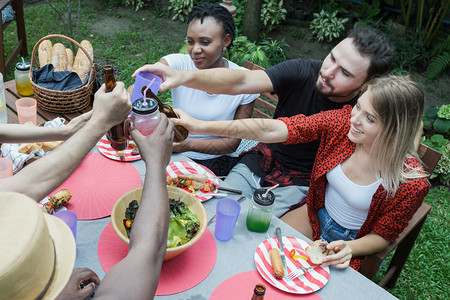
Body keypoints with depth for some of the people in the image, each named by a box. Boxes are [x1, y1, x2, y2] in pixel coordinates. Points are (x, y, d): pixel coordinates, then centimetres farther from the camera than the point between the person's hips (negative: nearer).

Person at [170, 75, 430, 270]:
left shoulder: (411, 181, -28)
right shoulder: (344, 121, -22)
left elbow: (382, 236, -11)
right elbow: (272, 130, -29)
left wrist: (349, 248, -32)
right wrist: (201, 126, -35)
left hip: (352, 244, -3)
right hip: (316, 215, 4)